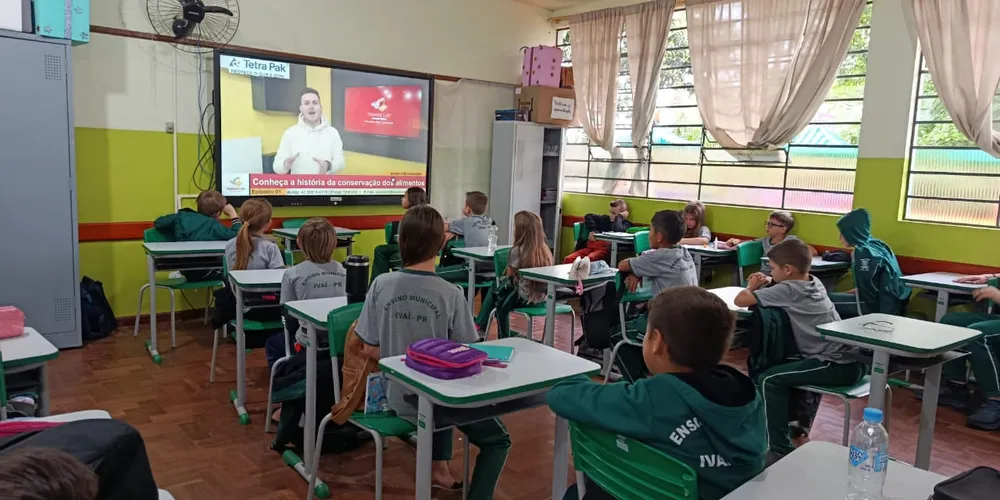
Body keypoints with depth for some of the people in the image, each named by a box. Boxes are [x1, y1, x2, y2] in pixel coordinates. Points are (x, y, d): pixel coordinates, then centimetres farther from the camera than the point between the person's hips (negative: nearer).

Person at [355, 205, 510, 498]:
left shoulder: (381, 285, -12)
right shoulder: (451, 295, -21)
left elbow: (371, 350, -4)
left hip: (397, 398, 5)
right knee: (498, 439, 21)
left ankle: (438, 467, 40)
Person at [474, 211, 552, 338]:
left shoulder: (517, 250, -17)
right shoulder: (545, 249, -2)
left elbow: (509, 277, -1)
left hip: (524, 297, -6)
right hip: (541, 296, 6)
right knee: (496, 286, 22)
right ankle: (481, 326, 29)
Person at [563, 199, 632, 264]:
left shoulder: (626, 224, 13)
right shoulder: (605, 218, 32)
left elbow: (617, 231, -9)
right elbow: (589, 216, 31)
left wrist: (620, 216, 5)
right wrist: (592, 230, 15)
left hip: (605, 249, -6)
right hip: (590, 246, 6)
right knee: (568, 259, -23)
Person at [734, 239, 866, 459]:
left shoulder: (787, 290, -10)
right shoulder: (814, 282, 13)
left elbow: (740, 300, -11)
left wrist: (751, 286, 10)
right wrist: (769, 282, 15)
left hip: (839, 367, -9)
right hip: (856, 361, 9)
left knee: (769, 379, -12)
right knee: (799, 365, 33)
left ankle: (780, 450, -10)